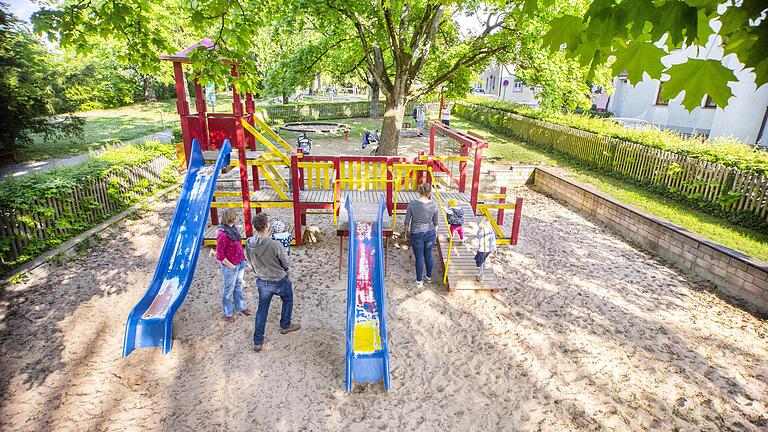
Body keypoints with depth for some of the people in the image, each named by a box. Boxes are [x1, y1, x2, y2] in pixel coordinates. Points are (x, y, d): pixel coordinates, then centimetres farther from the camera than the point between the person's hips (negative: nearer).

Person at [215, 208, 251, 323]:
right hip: (230, 267, -7)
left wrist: (243, 259, 9)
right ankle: (228, 313, 30)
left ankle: (240, 306, 43)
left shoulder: (233, 228, -1)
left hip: (240, 263, 8)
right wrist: (231, 266, -14)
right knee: (229, 290, 12)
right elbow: (219, 256, -22)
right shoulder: (222, 234, -27)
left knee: (238, 285, 24)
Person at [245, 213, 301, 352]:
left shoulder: (249, 244, -14)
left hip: (261, 281, 5)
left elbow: (250, 262, 2)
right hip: (279, 281, -4)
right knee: (288, 300, 25)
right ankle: (285, 326, 43)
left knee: (262, 309, 18)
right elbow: (286, 263, -16)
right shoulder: (275, 244, -31)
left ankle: (258, 342, 24)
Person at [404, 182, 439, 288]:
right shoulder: (433, 205, -11)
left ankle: (419, 281, 22)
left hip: (416, 234, -2)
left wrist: (407, 232, 8)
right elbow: (435, 222, 1)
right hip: (430, 233, 2)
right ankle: (429, 277, 36)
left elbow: (407, 221, -7)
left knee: (419, 257, 9)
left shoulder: (412, 204, -15)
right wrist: (435, 232, 18)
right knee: (428, 255, 19)